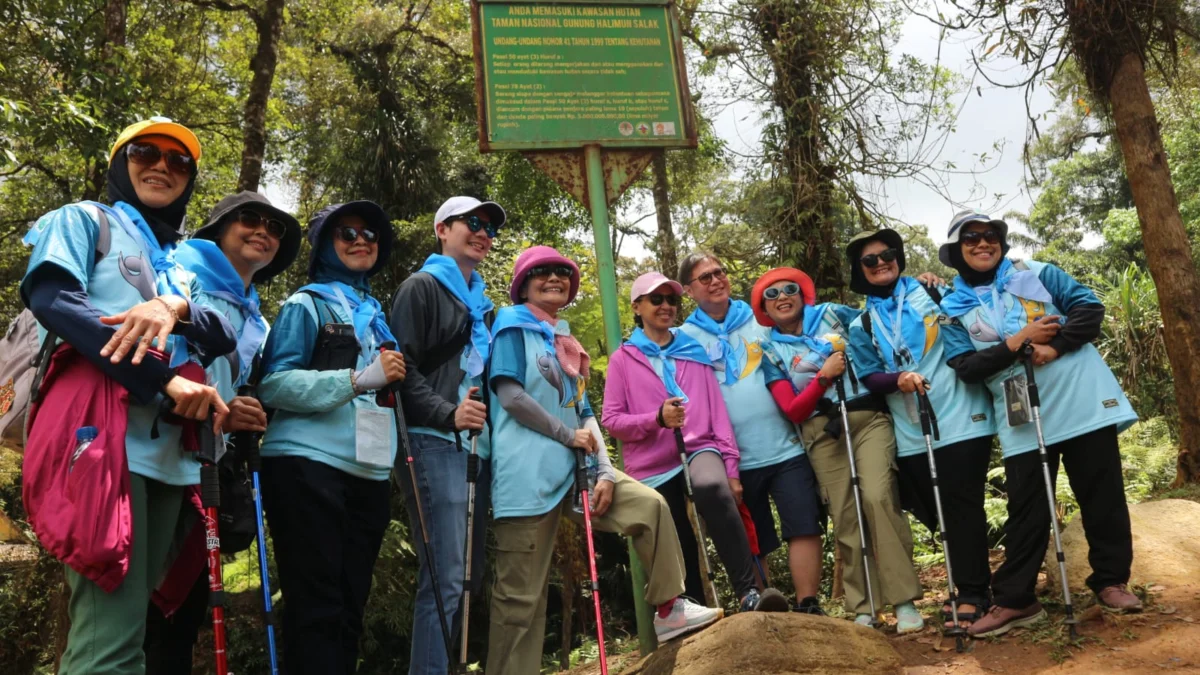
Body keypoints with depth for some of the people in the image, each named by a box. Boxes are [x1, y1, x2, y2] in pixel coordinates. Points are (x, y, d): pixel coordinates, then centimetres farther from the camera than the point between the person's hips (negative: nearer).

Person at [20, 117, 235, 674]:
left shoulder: (187, 264, 26)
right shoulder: (84, 220, 11)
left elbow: (226, 339, 10)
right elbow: (50, 298, -8)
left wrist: (179, 308, -14)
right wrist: (165, 381, -16)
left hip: (171, 449, 7)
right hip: (103, 432, -6)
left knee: (123, 618, 9)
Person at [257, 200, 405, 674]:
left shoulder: (376, 314, 20)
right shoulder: (307, 304, 1)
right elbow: (273, 385, -10)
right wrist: (358, 379, -18)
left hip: (367, 472, 7)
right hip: (308, 464, -6)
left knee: (349, 606, 10)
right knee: (316, 607, -6)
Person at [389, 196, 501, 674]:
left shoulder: (481, 302, 24)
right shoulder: (422, 287, 0)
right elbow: (401, 365, -11)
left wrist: (485, 414, 15)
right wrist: (448, 414, -19)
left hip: (477, 444, 8)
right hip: (435, 443, -8)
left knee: (469, 575, 10)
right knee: (445, 577, -12)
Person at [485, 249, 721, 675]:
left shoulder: (567, 343, 22)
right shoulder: (513, 324, 0)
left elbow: (585, 414, 15)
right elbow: (510, 395, -14)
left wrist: (605, 471, 1)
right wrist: (568, 435, -8)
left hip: (572, 468, 7)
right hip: (527, 474, -7)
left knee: (650, 505, -1)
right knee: (522, 594, -3)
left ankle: (668, 609, 9)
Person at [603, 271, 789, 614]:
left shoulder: (695, 352, 14)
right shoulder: (623, 358, 7)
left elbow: (717, 409, 9)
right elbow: (612, 420, 1)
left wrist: (731, 466, 1)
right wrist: (657, 418, -17)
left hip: (699, 449, 0)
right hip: (653, 467, 1)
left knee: (712, 487, -34)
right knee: (678, 551, 2)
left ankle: (748, 592, -34)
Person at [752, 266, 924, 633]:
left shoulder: (833, 314, 10)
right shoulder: (771, 352, 8)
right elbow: (792, 411, 0)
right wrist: (823, 376, -12)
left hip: (868, 417, -1)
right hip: (823, 432, 1)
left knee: (878, 497, -19)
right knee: (845, 517, -3)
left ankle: (904, 600, -11)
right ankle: (862, 609, 8)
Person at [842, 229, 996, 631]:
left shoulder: (932, 292, 5)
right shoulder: (862, 325, 10)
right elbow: (869, 378, 3)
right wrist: (898, 380, -15)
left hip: (961, 418, -3)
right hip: (911, 433, 3)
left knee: (963, 507, -2)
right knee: (939, 513, 9)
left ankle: (972, 594, 6)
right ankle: (967, 587, 23)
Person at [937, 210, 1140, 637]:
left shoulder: (1037, 274, 5)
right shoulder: (954, 308, 3)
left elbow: (1090, 308, -1)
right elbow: (966, 367, -7)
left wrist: (1053, 346, -16)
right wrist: (1016, 343, -17)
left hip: (1082, 400, 0)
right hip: (1021, 419, 0)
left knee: (1102, 495, 7)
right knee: (1026, 510, 3)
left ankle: (1111, 580, 21)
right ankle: (1014, 599, 9)